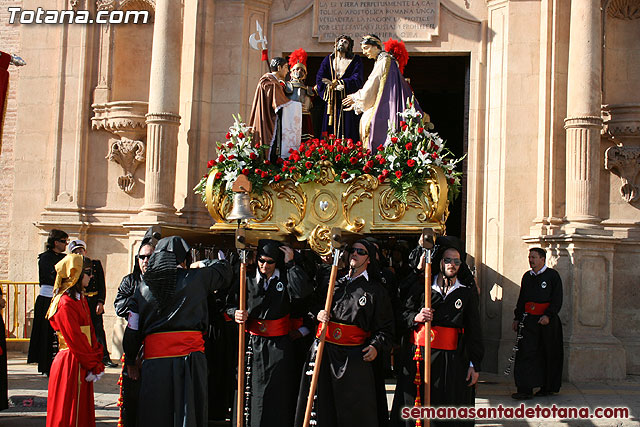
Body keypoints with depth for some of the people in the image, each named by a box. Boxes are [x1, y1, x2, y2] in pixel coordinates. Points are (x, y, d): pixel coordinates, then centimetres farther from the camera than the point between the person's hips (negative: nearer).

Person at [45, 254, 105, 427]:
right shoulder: (65, 303, -15)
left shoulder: (81, 299, 15)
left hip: (82, 366, 9)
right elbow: (75, 340, -17)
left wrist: (97, 363, 4)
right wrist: (94, 366, -13)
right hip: (71, 365, -9)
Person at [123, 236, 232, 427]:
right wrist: (202, 264, 36)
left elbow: (132, 329, 10)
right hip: (190, 353, -2)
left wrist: (130, 362, 19)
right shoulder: (195, 277, 2)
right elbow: (224, 269, 19)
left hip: (154, 359, 2)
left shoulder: (144, 285, 9)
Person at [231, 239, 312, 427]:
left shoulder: (286, 279, 3)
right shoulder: (247, 280, 7)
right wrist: (236, 314, -12)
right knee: (249, 392, 3)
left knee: (277, 396, 1)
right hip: (252, 345, 1)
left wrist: (290, 263, -13)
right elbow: (232, 305, 11)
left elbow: (303, 291, -17)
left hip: (279, 347, -1)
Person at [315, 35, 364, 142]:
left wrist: (335, 83, -13)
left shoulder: (355, 60, 7)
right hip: (331, 103, 2)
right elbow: (319, 79, 4)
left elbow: (357, 80, -7)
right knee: (330, 132, -2)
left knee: (348, 134, -7)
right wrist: (333, 87, -14)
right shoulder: (328, 59, 14)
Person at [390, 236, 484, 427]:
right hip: (417, 357, 0)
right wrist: (416, 317, -13)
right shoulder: (422, 286, 7)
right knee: (415, 410, 2)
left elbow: (474, 329, 5)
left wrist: (474, 364, 0)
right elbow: (404, 314, 10)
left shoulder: (467, 292, 6)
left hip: (451, 360, 0)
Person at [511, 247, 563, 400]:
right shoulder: (527, 276, 14)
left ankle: (549, 387, 18)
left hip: (547, 321, -4)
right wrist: (517, 317, 14)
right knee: (525, 352, -6)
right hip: (529, 321, 4)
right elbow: (521, 299, 19)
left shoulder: (552, 275, -1)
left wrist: (548, 315, -17)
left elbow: (557, 299, -7)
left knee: (548, 354, 5)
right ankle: (525, 389, -7)